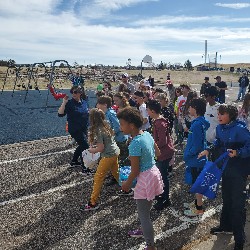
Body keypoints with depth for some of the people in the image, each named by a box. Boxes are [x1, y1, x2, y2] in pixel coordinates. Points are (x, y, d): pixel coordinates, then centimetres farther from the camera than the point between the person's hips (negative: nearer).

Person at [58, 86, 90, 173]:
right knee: (85, 146, -9)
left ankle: (74, 161, 39)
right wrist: (64, 103, -31)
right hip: (75, 130, -7)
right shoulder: (69, 103, -15)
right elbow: (60, 114, -24)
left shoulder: (84, 101, 2)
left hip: (84, 129, 7)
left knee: (82, 145, 19)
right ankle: (85, 167, 3)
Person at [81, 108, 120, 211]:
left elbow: (101, 148, -19)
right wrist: (95, 146, 10)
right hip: (115, 152, 9)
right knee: (116, 173, 27)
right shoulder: (106, 125, 5)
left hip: (108, 156, -9)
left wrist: (92, 150, -2)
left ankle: (93, 203, 6)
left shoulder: (98, 130, -19)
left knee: (98, 178, -1)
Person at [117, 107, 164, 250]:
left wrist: (127, 184, -4)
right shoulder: (147, 134, -2)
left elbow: (135, 171, -20)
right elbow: (158, 153, 10)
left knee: (143, 215, 10)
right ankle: (145, 231, 53)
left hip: (145, 179, -9)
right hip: (154, 172, 9)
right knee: (146, 210, 30)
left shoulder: (135, 144, -27)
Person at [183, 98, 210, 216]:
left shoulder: (197, 124, -26)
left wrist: (187, 155, -14)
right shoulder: (200, 121, 4)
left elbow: (196, 146, -27)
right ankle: (197, 202, 39)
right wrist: (188, 153, 14)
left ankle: (199, 208, 23)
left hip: (196, 160, -9)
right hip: (197, 159, 9)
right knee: (196, 182, 22)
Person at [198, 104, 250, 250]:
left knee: (238, 203, 0)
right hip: (226, 168, 8)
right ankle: (226, 226, 41)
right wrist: (209, 150, 2)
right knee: (226, 199, 21)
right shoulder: (220, 128, 0)